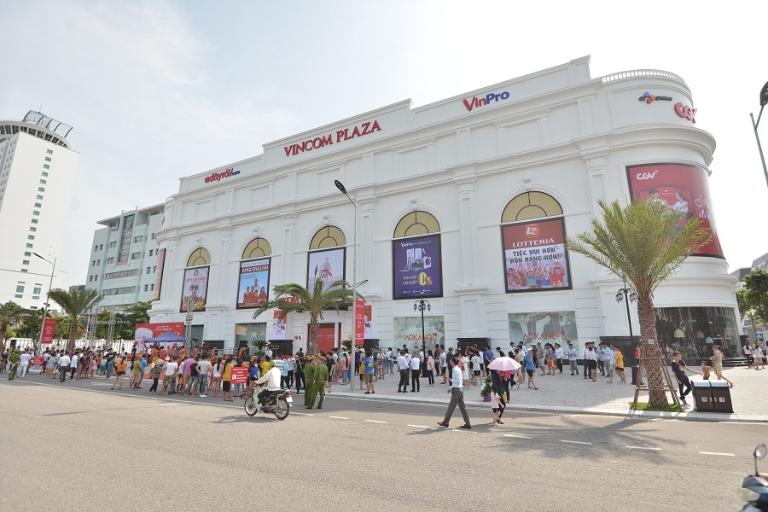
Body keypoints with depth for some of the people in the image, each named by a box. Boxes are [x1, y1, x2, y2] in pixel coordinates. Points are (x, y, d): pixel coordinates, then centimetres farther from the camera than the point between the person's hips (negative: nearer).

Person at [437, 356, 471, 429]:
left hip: (456, 390, -9)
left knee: (451, 406, 2)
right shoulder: (458, 369, 13)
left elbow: (458, 380, -22)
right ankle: (467, 423, 11)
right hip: (460, 389, 9)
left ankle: (445, 422, 12)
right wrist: (452, 388, 22)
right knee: (462, 407, 9)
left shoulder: (455, 370, -16)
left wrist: (450, 380, -11)